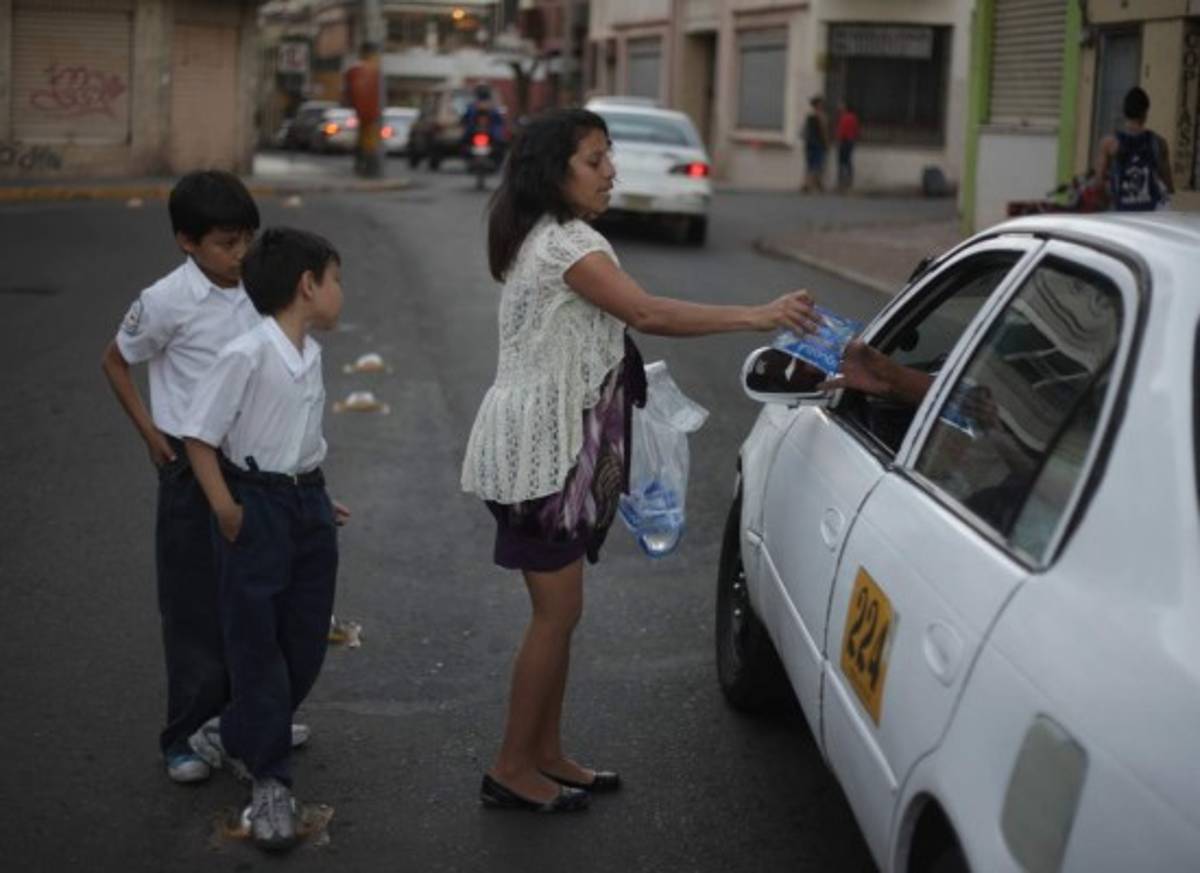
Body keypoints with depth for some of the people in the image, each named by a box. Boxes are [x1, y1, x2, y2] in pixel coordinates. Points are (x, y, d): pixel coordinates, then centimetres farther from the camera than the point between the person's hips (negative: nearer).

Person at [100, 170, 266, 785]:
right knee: (195, 603, 1)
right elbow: (116, 362, -2)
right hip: (192, 463, -5)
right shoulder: (168, 301, -15)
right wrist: (150, 432, -7)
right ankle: (186, 736, 12)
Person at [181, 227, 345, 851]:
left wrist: (316, 494, 13)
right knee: (258, 644, 0)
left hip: (308, 502, 8)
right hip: (256, 504, -8)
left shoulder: (312, 355, 6)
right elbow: (198, 435, -16)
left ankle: (234, 737, 32)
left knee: (306, 643, 11)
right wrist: (225, 508, -18)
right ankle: (270, 781, 10)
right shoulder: (246, 355, -18)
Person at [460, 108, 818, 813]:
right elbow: (649, 313, -29)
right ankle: (512, 770, 5)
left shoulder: (547, 239, 15)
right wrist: (757, 316, -30)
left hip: (551, 445, 10)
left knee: (559, 610, 14)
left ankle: (547, 755, 22)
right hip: (538, 447, -10)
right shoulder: (567, 243, -18)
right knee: (558, 613, -4)